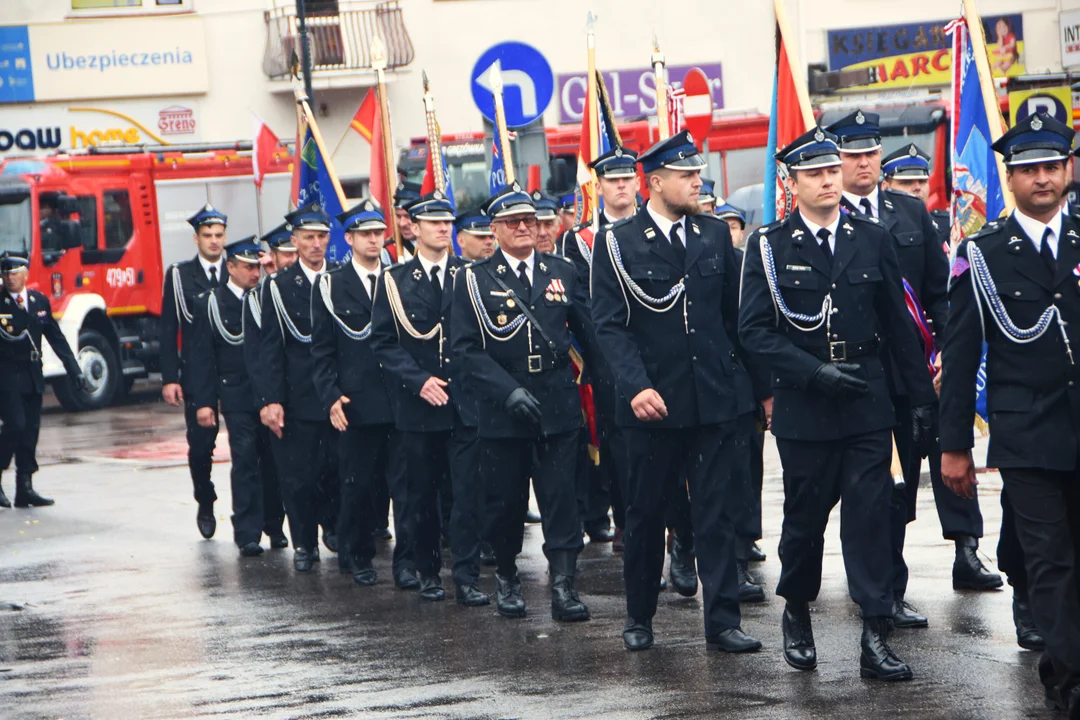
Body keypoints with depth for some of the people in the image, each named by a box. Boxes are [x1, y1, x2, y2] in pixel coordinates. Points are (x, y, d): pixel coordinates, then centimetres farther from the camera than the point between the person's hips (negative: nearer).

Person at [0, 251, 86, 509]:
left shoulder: (40, 301, 9)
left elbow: (56, 338, 13)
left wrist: (74, 370, 9)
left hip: (32, 377, 5)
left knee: (31, 430, 5)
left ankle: (25, 488, 10)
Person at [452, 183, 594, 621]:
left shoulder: (561, 272, 10)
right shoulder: (474, 281, 1)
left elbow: (589, 330, 10)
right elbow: (467, 348, -5)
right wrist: (508, 391, -16)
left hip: (558, 404, 1)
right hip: (502, 407, -1)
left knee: (561, 495, -5)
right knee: (506, 498, 5)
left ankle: (563, 585, -4)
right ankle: (506, 578, 24)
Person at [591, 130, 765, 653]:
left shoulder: (715, 235, 9)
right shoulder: (618, 243, -2)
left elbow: (736, 315, 13)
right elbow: (609, 325, -8)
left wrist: (755, 384, 10)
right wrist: (636, 387, -20)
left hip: (718, 399, 2)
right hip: (654, 403, -2)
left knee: (717, 512, -1)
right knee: (645, 513, 9)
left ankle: (722, 622, 1)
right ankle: (639, 618, 23)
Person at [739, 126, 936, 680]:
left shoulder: (872, 238, 7)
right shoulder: (769, 247, 0)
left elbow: (898, 323, 10)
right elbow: (755, 331, -6)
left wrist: (921, 395, 8)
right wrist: (815, 372, -17)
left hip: (866, 405, 1)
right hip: (803, 407, -1)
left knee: (870, 518, -5)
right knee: (804, 518, 9)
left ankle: (876, 638, -5)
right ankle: (797, 615, 32)